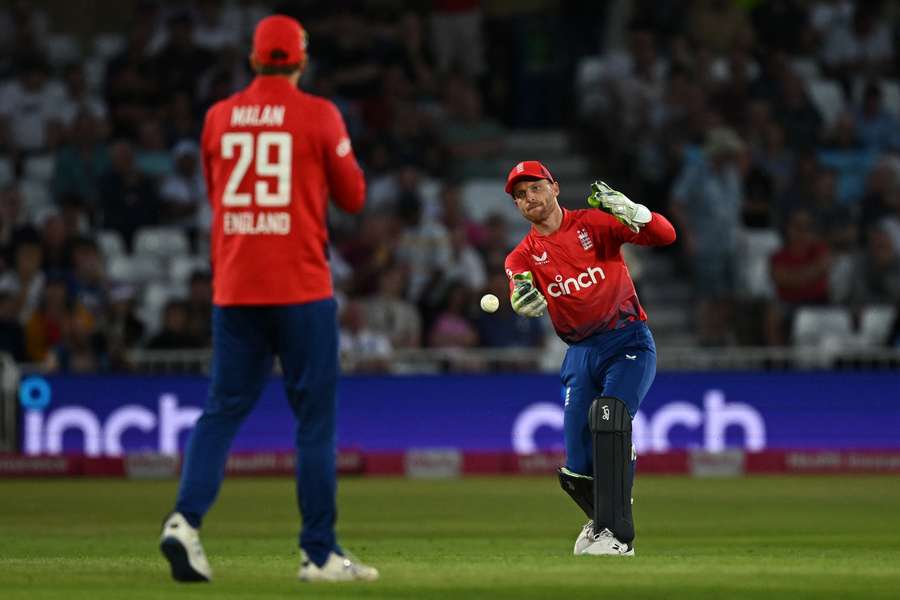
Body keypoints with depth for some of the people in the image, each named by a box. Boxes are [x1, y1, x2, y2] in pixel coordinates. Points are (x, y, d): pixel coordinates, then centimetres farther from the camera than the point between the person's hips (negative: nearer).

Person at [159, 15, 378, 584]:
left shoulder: (219, 117, 8)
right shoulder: (318, 115, -4)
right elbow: (353, 196, 3)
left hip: (233, 290, 4)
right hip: (302, 289, -4)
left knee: (222, 409, 6)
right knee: (315, 418, 3)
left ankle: (186, 519, -15)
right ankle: (319, 552, 3)